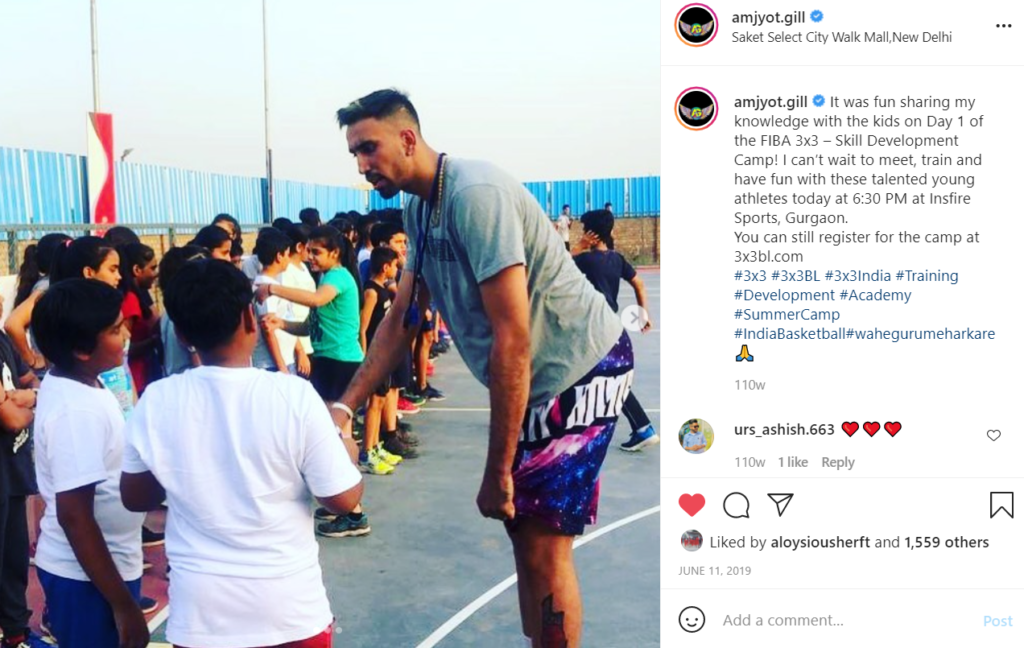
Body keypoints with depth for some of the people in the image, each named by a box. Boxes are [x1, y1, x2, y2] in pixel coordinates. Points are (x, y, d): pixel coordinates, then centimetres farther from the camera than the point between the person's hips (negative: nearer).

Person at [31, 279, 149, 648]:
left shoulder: (68, 384, 2)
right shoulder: (76, 410, -26)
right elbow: (74, 515, -26)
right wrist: (123, 605, -23)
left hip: (94, 566, 9)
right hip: (88, 575, -9)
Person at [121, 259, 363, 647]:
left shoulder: (156, 402, -9)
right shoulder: (294, 395, -17)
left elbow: (135, 498, 5)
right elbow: (344, 499, -11)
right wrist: (343, 441, 7)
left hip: (200, 612, 2)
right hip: (290, 609, -2)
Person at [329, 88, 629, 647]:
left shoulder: (475, 195, -24)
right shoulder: (419, 208, 5)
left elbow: (512, 339, -27)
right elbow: (401, 318, 12)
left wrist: (498, 470, -23)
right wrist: (346, 406, 4)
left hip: (580, 367, -9)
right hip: (536, 377, 9)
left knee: (542, 549, -6)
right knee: (524, 532, 17)